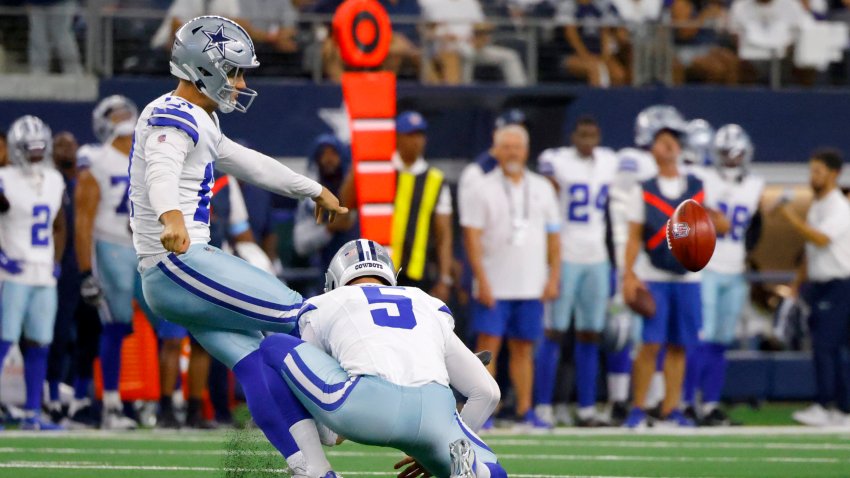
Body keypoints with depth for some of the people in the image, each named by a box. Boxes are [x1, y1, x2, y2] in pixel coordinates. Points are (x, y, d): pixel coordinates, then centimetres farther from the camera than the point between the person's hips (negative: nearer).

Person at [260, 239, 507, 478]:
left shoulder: (323, 307, 29)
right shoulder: (431, 309, 36)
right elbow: (487, 392, 36)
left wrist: (329, 436, 55)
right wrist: (437, 450, 47)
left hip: (367, 404, -2)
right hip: (434, 412, 2)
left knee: (275, 347, 21)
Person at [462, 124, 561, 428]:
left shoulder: (541, 189, 10)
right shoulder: (485, 189, -1)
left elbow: (553, 236, 12)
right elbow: (472, 235, -5)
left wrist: (553, 278, 4)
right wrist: (482, 280, -12)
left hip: (531, 286, 3)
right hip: (494, 286, -3)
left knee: (523, 348, 7)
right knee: (488, 345, -8)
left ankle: (525, 411, 10)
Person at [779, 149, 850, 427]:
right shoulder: (816, 207, 16)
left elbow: (821, 239, -26)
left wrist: (793, 219, -27)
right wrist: (798, 284, 20)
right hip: (817, 284, 9)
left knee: (824, 346, -15)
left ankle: (825, 407, -18)